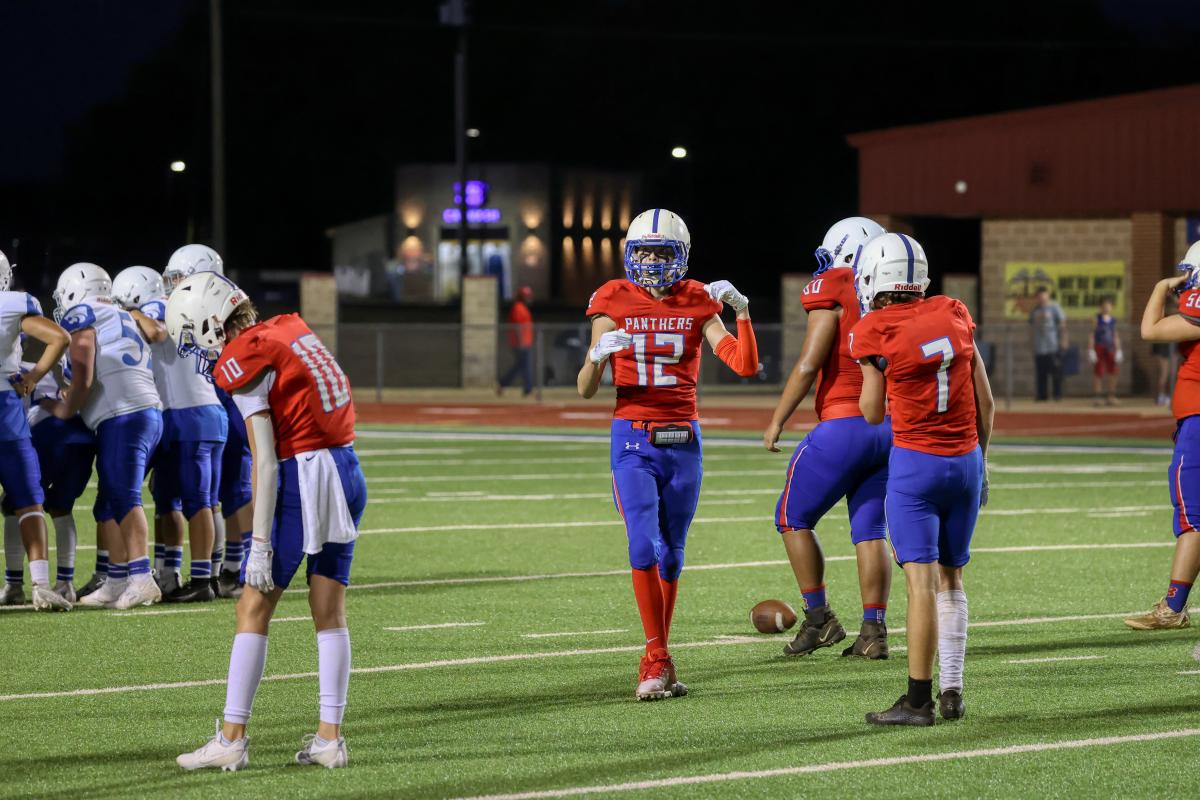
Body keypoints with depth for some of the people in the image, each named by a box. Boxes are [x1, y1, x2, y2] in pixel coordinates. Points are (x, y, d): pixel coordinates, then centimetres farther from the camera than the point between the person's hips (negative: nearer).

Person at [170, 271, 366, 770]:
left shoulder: (244, 364, -12)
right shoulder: (291, 331, 11)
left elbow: (265, 463, -15)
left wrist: (261, 544, -13)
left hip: (303, 476, -8)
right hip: (348, 473, 8)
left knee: (253, 610, 1)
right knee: (329, 612, 11)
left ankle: (232, 739, 2)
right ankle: (330, 738, 11)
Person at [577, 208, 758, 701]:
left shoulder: (698, 305, 4)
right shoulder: (614, 303, 1)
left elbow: (746, 366, -5)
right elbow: (586, 390, -1)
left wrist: (741, 310, -15)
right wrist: (599, 354, -21)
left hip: (683, 442, 2)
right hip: (633, 441, -2)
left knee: (671, 552, 6)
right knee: (644, 545, -16)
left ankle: (654, 661, 18)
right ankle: (658, 661, -12)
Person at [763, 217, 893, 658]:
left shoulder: (834, 296, -8)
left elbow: (808, 366, -12)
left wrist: (777, 421, -5)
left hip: (844, 424, -6)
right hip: (892, 430, 6)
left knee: (794, 518, 9)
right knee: (870, 531, 10)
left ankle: (819, 618, 6)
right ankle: (873, 631, 5)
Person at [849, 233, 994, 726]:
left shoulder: (874, 332, -8)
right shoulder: (955, 316, 5)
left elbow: (873, 415, 2)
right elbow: (985, 402, 10)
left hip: (914, 460, -5)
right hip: (966, 459, 5)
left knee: (921, 580, -7)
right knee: (950, 578, 13)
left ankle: (918, 699, -9)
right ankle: (952, 693, 13)